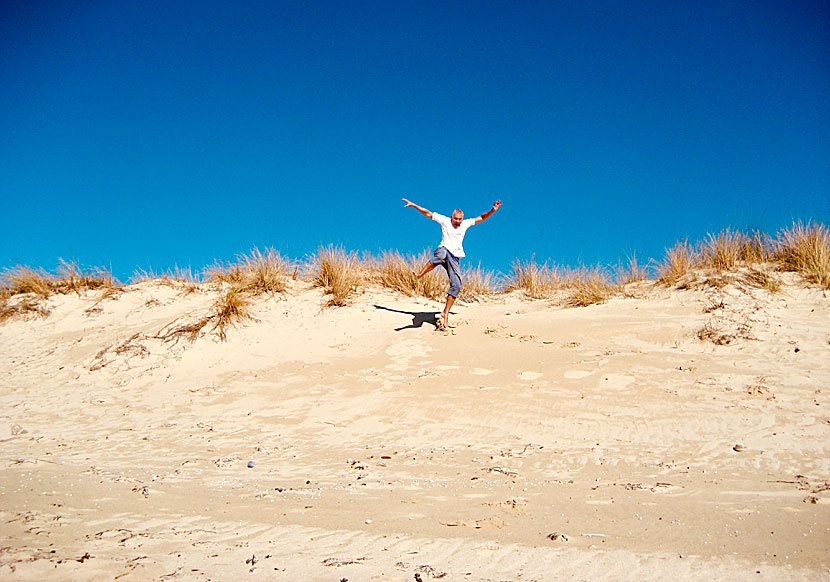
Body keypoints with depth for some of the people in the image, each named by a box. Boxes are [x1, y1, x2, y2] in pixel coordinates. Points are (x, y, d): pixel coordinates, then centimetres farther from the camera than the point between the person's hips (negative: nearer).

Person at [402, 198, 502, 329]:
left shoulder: (465, 224, 17)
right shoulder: (445, 221, 10)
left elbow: (481, 218, 19)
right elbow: (428, 213, 10)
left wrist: (492, 210, 4)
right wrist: (413, 205, 6)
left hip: (455, 258, 4)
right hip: (444, 250, -4)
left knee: (456, 286, -10)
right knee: (442, 253, -44)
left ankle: (445, 313, -3)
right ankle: (420, 274, -43)